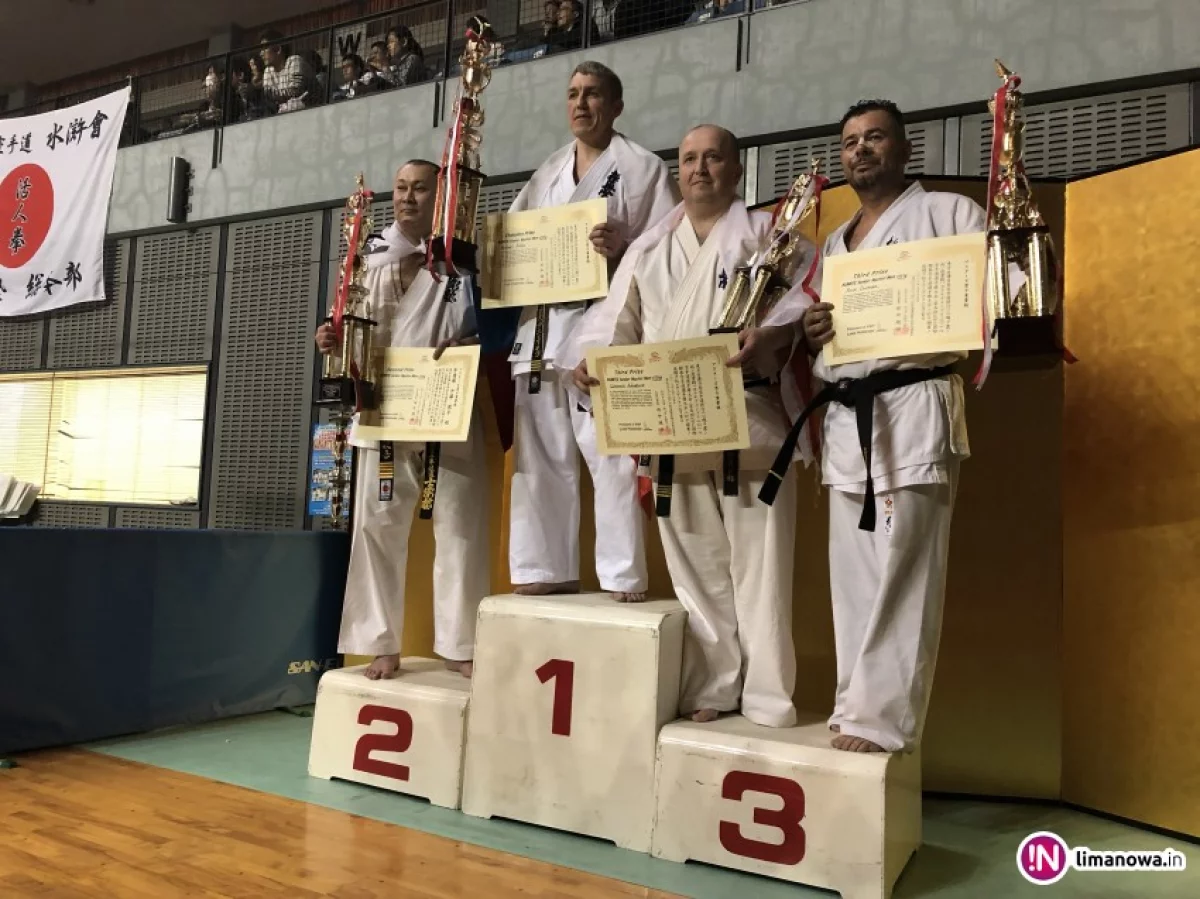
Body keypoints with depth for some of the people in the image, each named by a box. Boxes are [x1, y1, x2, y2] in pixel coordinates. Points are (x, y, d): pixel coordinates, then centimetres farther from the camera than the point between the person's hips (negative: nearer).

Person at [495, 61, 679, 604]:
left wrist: (624, 250, -20)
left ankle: (623, 578, -3)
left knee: (612, 457, -10)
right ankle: (547, 571, 17)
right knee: (539, 458, 7)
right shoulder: (546, 175, 22)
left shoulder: (644, 168, 5)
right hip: (540, 326, 6)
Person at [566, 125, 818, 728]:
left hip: (748, 421, -4)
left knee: (757, 563, -3)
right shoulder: (649, 249, 21)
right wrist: (590, 358, -7)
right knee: (694, 564, 9)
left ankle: (767, 697, 7)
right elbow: (616, 318, 14)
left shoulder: (769, 232, 8)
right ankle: (711, 687, 20)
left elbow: (800, 302, -7)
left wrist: (770, 337, -28)